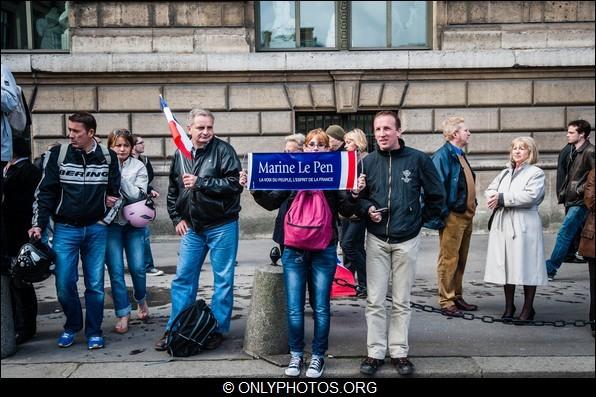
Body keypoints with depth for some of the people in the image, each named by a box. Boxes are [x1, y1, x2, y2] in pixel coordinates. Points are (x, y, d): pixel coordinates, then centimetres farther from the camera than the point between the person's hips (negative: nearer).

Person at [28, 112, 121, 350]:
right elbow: (45, 191, 0)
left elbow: (115, 191, 13)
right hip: (65, 228, 0)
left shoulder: (108, 157, 1)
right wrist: (39, 224, -5)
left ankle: (94, 331, 19)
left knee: (95, 284, 4)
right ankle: (72, 326, 24)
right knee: (64, 283, 0)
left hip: (96, 229, 0)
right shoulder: (58, 154, -1)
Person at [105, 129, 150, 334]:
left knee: (137, 267, 3)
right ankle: (123, 314, 13)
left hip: (133, 222, 0)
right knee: (116, 270, 0)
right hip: (111, 223, 0)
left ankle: (142, 300, 33)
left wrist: (119, 173, -14)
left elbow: (136, 194, -12)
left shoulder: (138, 167, -1)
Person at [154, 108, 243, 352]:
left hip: (222, 226, -5)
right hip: (192, 227, 5)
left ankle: (218, 329, 17)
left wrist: (200, 182, -20)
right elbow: (172, 190, 19)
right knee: (183, 278, 9)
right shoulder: (180, 154, 9)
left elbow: (234, 184, -19)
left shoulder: (223, 150, -8)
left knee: (223, 280, 4)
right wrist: (177, 218, 9)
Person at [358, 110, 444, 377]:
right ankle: (375, 352, 14)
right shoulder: (367, 162, 2)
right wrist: (368, 208, -8)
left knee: (401, 301, 8)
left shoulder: (418, 159, -3)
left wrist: (420, 219, 7)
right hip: (376, 239, 1)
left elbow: (436, 195, 6)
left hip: (407, 240, -1)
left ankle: (400, 352, 19)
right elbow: (358, 196, 12)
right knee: (374, 300, 3)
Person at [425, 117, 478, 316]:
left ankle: (457, 297, 26)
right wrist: (441, 216, -22)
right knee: (448, 260, -2)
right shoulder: (442, 155, -14)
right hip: (452, 216, -9)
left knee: (461, 260, 16)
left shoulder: (460, 155, 15)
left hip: (466, 215, 9)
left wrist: (472, 206, 18)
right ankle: (446, 302, 6)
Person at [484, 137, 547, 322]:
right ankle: (509, 307, 17)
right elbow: (489, 190, 13)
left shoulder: (536, 173, 0)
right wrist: (494, 198, -10)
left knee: (526, 266, -2)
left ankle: (527, 309, 9)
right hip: (503, 225, 5)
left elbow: (530, 196, -15)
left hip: (525, 225, -5)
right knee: (506, 265, 7)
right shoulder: (505, 173, 20)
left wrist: (502, 198, -13)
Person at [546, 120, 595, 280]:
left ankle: (550, 269, -7)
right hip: (571, 201, 9)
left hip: (580, 202, -9)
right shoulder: (574, 152, 14)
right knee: (575, 234, 14)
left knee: (564, 234, -9)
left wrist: (581, 189, -16)